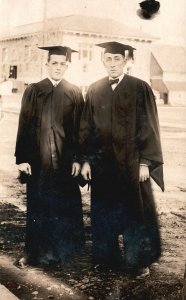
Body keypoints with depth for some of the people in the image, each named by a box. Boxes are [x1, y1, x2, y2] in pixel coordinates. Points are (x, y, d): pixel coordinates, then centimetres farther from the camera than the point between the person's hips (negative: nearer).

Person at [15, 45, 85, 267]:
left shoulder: (74, 93, 4)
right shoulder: (33, 91, 3)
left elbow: (79, 128, 2)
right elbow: (24, 126, 0)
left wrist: (77, 158, -5)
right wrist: (22, 158, -6)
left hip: (65, 158, 0)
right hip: (38, 159, 0)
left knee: (65, 206, 7)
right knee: (37, 205, 6)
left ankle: (62, 251, 22)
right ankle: (35, 252, 18)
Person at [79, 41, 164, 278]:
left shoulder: (139, 88, -3)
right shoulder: (94, 90, 6)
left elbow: (148, 127, -5)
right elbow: (87, 128, 7)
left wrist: (144, 162, -10)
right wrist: (86, 160, 2)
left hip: (130, 161, -3)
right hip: (102, 162, 3)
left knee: (133, 211, 5)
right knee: (104, 212, 11)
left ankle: (138, 260, 20)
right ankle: (108, 256, 27)